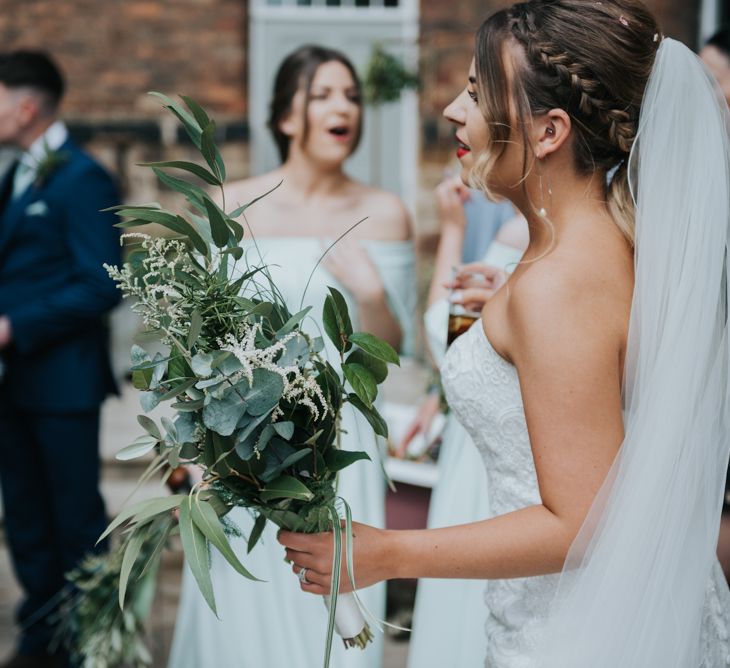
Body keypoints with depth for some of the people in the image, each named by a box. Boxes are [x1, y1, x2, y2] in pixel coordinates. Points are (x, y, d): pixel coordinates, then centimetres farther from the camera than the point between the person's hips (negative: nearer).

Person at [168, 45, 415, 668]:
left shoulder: (383, 214, 0)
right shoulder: (231, 208, -1)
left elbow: (393, 346, 3)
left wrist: (370, 292, -16)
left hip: (337, 438, 1)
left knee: (334, 614, 5)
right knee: (245, 610, 6)